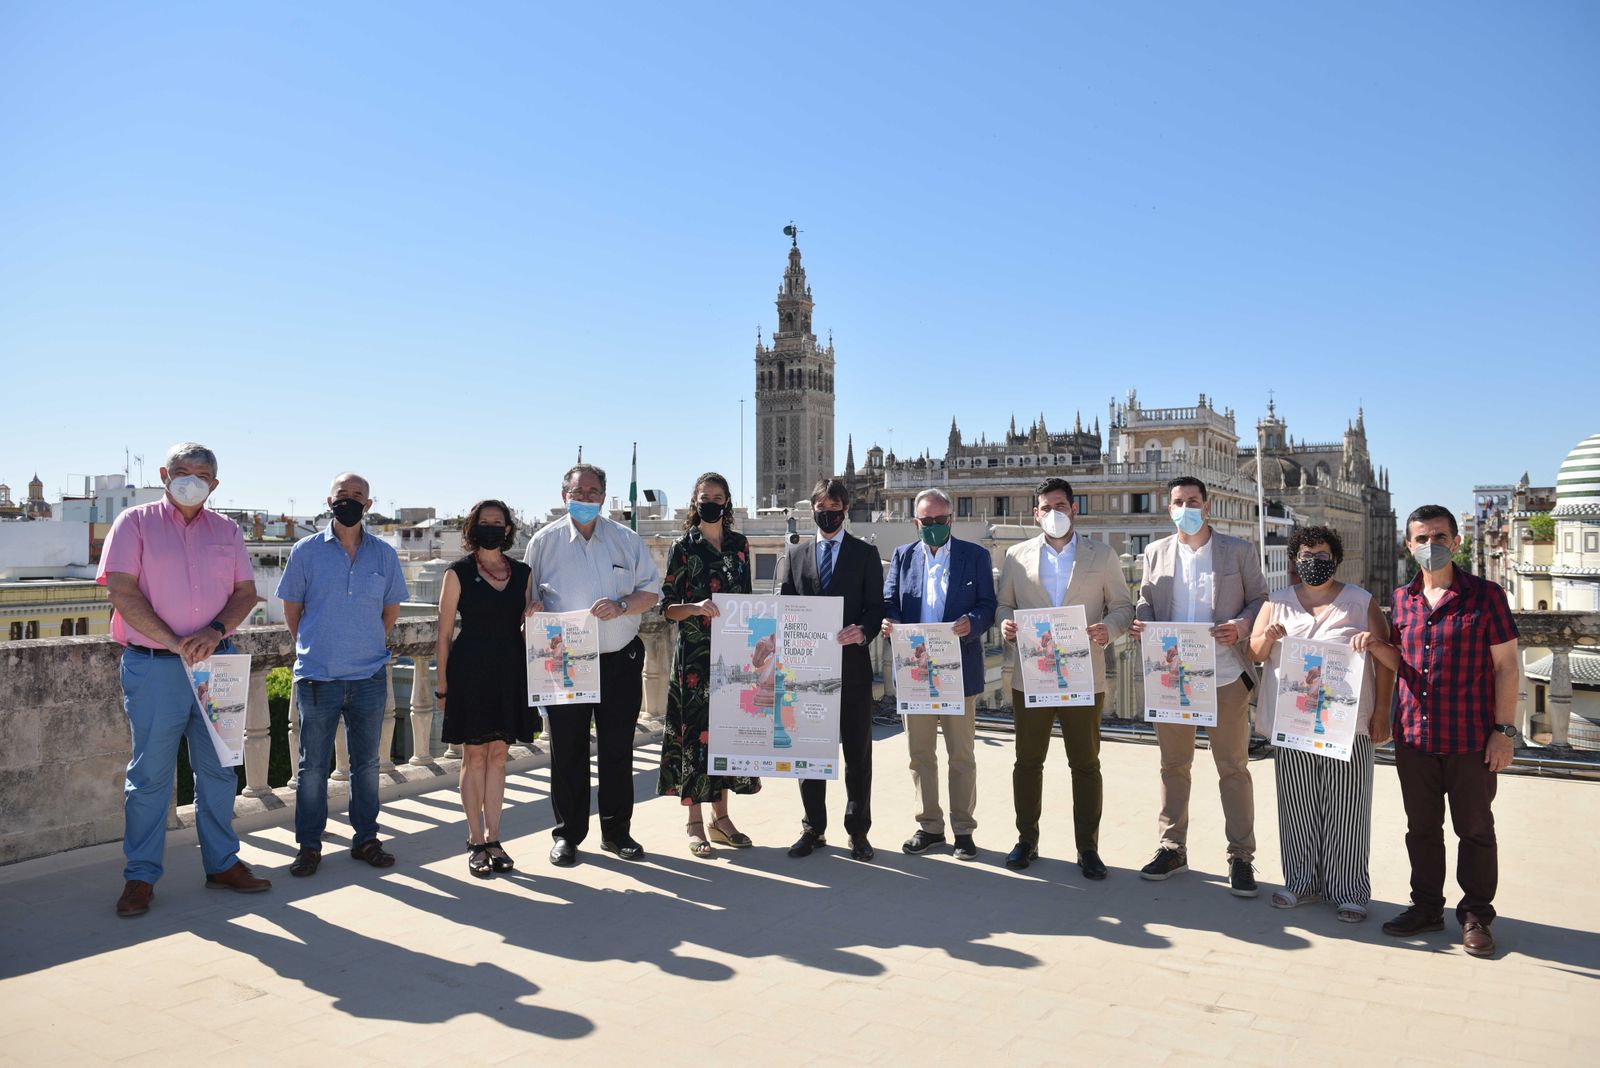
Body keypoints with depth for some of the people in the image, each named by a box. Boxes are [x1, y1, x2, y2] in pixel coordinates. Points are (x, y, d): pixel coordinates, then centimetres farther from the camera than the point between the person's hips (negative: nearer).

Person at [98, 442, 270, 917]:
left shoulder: (226, 530, 11)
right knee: (150, 773, 2)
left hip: (216, 663, 4)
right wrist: (174, 642, -16)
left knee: (219, 768, 10)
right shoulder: (136, 523, 1)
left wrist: (217, 629, -11)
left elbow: (246, 591, 9)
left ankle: (222, 863, 21)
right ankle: (140, 876, 14)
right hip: (153, 666, -3)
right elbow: (121, 591, -9)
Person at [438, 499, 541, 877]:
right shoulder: (458, 573, -1)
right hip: (470, 671, -3)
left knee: (498, 756, 8)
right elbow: (445, 633, -1)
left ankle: (493, 838, 17)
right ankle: (476, 842, 14)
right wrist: (442, 684, -4)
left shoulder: (521, 572, 9)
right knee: (474, 757, 3)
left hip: (510, 672, 3)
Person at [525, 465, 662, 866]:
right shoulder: (544, 541, 4)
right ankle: (567, 834, 19)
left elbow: (651, 592, 6)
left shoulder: (626, 539, 6)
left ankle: (617, 831, 22)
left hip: (621, 659, 1)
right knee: (567, 750, 5)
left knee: (618, 750, 8)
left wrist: (621, 606, -13)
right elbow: (530, 597, 7)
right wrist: (538, 612, -15)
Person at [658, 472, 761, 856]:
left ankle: (720, 816, 20)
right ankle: (695, 823, 9)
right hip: (695, 655, -4)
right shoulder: (684, 547, -2)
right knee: (696, 730, -2)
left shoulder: (739, 545, 9)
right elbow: (667, 606, -5)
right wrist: (697, 608, -22)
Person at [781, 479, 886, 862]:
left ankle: (858, 830, 15)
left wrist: (863, 631, -21)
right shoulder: (795, 554, 12)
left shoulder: (865, 554, 5)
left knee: (857, 751, 4)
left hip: (852, 664, -2)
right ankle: (813, 828, 19)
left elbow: (876, 605, 0)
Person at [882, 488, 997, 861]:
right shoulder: (903, 556, 10)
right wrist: (890, 623, -17)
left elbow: (988, 605, -1)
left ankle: (963, 829, 17)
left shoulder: (975, 556, 4)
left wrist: (972, 623, -23)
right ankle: (929, 826, 22)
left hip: (959, 670, -2)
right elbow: (889, 602, 6)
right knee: (920, 753, 10)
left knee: (961, 755, 5)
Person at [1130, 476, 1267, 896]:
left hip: (1225, 676, -2)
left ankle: (1240, 857, 15)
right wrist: (1141, 625, -10)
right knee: (1173, 764, 12)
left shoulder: (1239, 551, 2)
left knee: (1233, 767, 5)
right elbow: (1146, 603, 12)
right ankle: (1172, 848, 24)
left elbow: (1260, 600, 3)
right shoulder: (1155, 553, 9)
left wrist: (1242, 626, -16)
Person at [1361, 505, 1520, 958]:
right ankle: (1427, 906, 27)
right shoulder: (1402, 599, 8)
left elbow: (1505, 666, -5)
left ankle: (1475, 915, 21)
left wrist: (1504, 730, -9)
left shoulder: (1485, 595, -5)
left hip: (1471, 738, -4)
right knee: (1421, 827, 13)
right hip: (1413, 735, 4)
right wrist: (1376, 647, -6)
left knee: (1475, 829, 8)